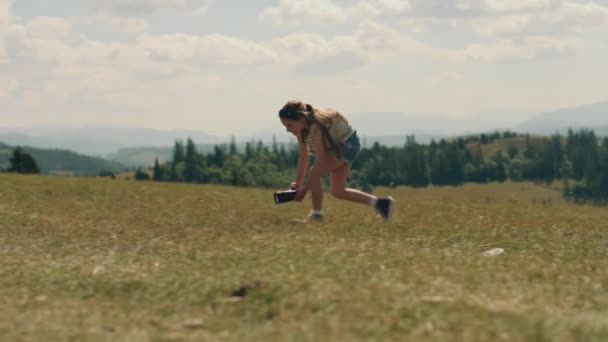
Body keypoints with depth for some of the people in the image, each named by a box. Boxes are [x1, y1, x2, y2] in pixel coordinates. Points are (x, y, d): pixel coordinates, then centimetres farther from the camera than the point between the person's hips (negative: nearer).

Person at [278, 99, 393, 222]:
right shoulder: (301, 128, -8)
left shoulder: (316, 128, -34)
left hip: (348, 144, -10)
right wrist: (298, 183, -9)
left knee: (313, 174, -23)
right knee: (338, 192, 9)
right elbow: (304, 158, -1)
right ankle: (378, 203, 18)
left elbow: (320, 160, -33)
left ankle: (316, 214, -12)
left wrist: (304, 188, -31)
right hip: (335, 146, 10)